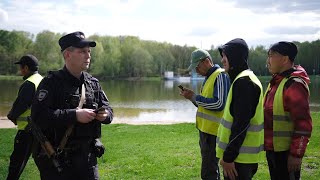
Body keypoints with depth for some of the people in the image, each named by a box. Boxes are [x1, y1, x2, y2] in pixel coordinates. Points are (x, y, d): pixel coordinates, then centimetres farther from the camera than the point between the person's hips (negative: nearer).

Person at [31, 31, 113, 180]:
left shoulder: (93, 83, 8)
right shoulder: (51, 82, -10)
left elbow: (107, 108, 16)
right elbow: (38, 116, -21)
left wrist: (105, 114, -9)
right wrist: (74, 115, -25)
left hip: (87, 156, 5)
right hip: (57, 159, -5)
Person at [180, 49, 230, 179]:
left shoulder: (220, 76, -13)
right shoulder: (209, 77, 16)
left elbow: (218, 104, -21)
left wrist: (194, 97, -15)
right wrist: (192, 97, 4)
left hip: (213, 131, -10)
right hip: (205, 129, 10)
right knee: (211, 169, 19)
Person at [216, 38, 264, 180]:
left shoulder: (243, 82, -17)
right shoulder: (246, 78, 15)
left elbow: (241, 124, -22)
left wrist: (228, 156, -21)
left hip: (240, 157, -10)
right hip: (242, 153, 10)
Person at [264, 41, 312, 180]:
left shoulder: (294, 84, -19)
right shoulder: (276, 82, 11)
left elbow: (303, 123, -22)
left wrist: (297, 154, -22)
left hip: (286, 152, -9)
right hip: (272, 148, 9)